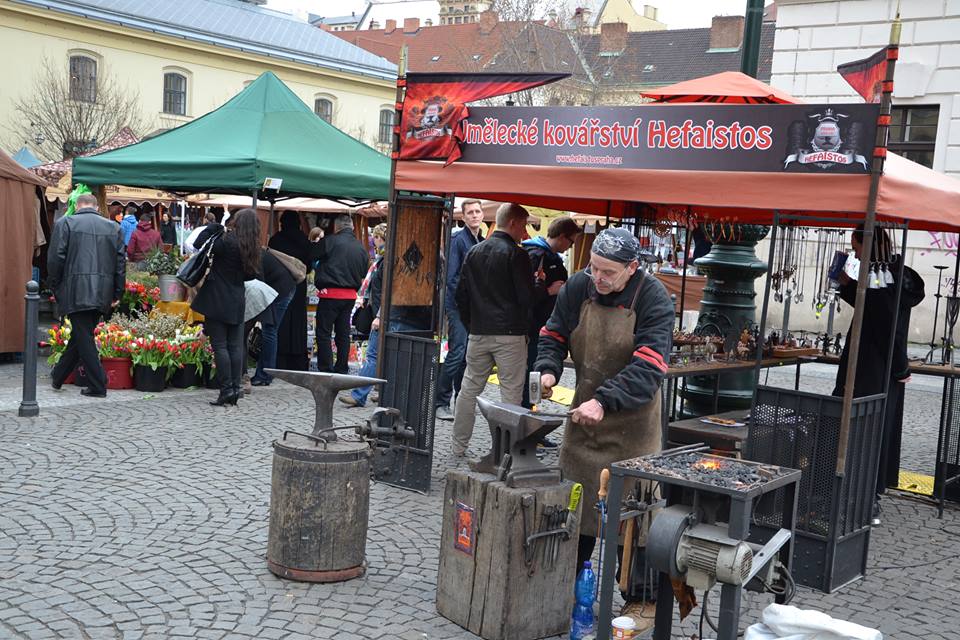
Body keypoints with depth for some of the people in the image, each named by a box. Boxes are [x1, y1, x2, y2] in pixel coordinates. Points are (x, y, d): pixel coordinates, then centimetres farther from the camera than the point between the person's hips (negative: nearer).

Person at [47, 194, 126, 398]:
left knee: (83, 337, 0)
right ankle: (58, 376, 29)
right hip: (102, 294, 4)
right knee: (81, 335, 15)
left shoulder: (65, 223, -1)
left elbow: (55, 258, -5)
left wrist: (55, 287, 8)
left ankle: (97, 386, -2)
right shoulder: (113, 227, 9)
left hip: (76, 291, -4)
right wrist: (117, 293, 13)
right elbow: (121, 261, 7)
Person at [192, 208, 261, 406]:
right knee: (236, 346, 8)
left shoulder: (228, 241, -14)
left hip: (217, 301, -6)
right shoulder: (253, 248, 5)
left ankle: (226, 389, -4)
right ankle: (235, 389, 9)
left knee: (220, 346, -3)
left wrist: (214, 227, -3)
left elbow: (200, 243, -15)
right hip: (237, 302, 6)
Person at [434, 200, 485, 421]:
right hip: (458, 305, -7)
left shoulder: (483, 242, 16)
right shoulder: (458, 239, -8)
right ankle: (441, 403, -3)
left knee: (470, 354, 10)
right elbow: (451, 276, -14)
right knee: (457, 352, -10)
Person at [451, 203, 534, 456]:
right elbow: (527, 297, -10)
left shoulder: (474, 252, 11)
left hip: (478, 333, 6)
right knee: (511, 393, 0)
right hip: (510, 334, -6)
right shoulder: (516, 254, -8)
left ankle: (458, 448, 16)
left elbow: (461, 295, 13)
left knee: (469, 389, 11)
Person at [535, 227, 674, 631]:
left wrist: (604, 401, -35)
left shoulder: (653, 299, -16)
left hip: (632, 423, -5)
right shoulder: (577, 288, -3)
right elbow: (553, 335, 8)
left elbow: (648, 368, -24)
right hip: (583, 415, 5)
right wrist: (547, 369, -13)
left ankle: (643, 601, 14)